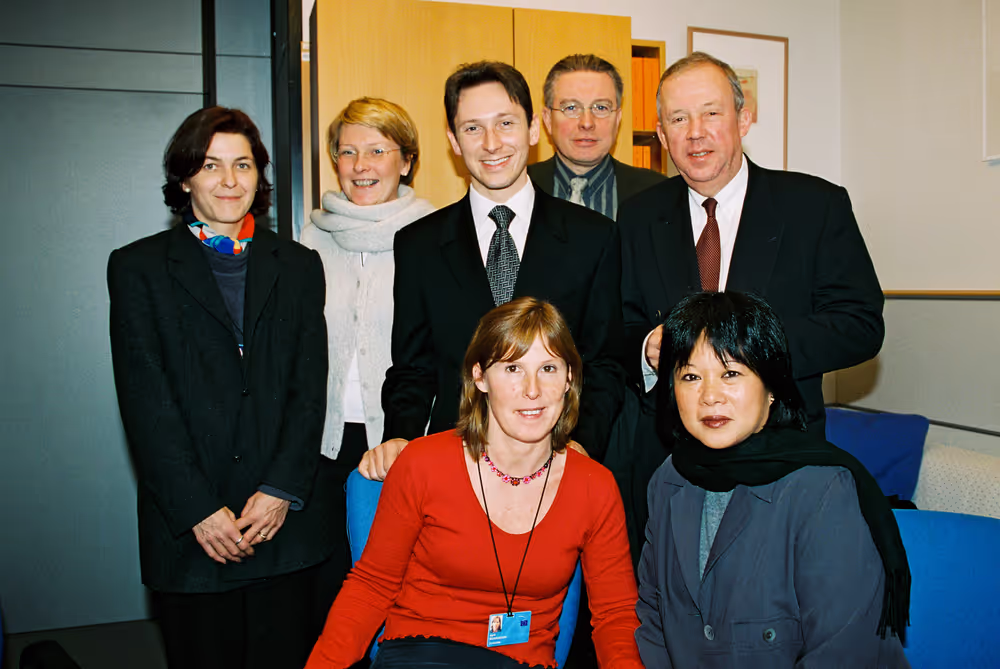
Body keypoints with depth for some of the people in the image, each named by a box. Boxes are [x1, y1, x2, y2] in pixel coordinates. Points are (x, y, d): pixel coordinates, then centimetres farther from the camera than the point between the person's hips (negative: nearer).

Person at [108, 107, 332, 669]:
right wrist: (199, 510, -10)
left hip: (287, 523, 2)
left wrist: (281, 490, -7)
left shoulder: (299, 266, 11)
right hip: (190, 531, -1)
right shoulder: (138, 268, 5)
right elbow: (146, 401, -3)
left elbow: (310, 387, 4)